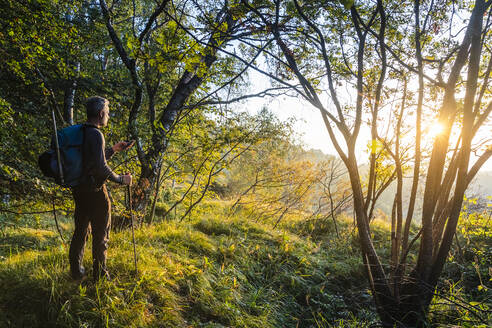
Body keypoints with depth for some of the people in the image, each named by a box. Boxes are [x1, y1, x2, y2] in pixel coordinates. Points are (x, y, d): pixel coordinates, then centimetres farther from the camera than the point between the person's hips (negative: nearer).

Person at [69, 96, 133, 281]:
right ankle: (100, 275, 16)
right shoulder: (95, 134, -18)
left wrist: (113, 149, 20)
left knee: (80, 231, 19)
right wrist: (120, 180, -12)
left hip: (78, 189, 9)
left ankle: (76, 271, 28)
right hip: (94, 191, -8)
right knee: (100, 235, 5)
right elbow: (100, 167, -24)